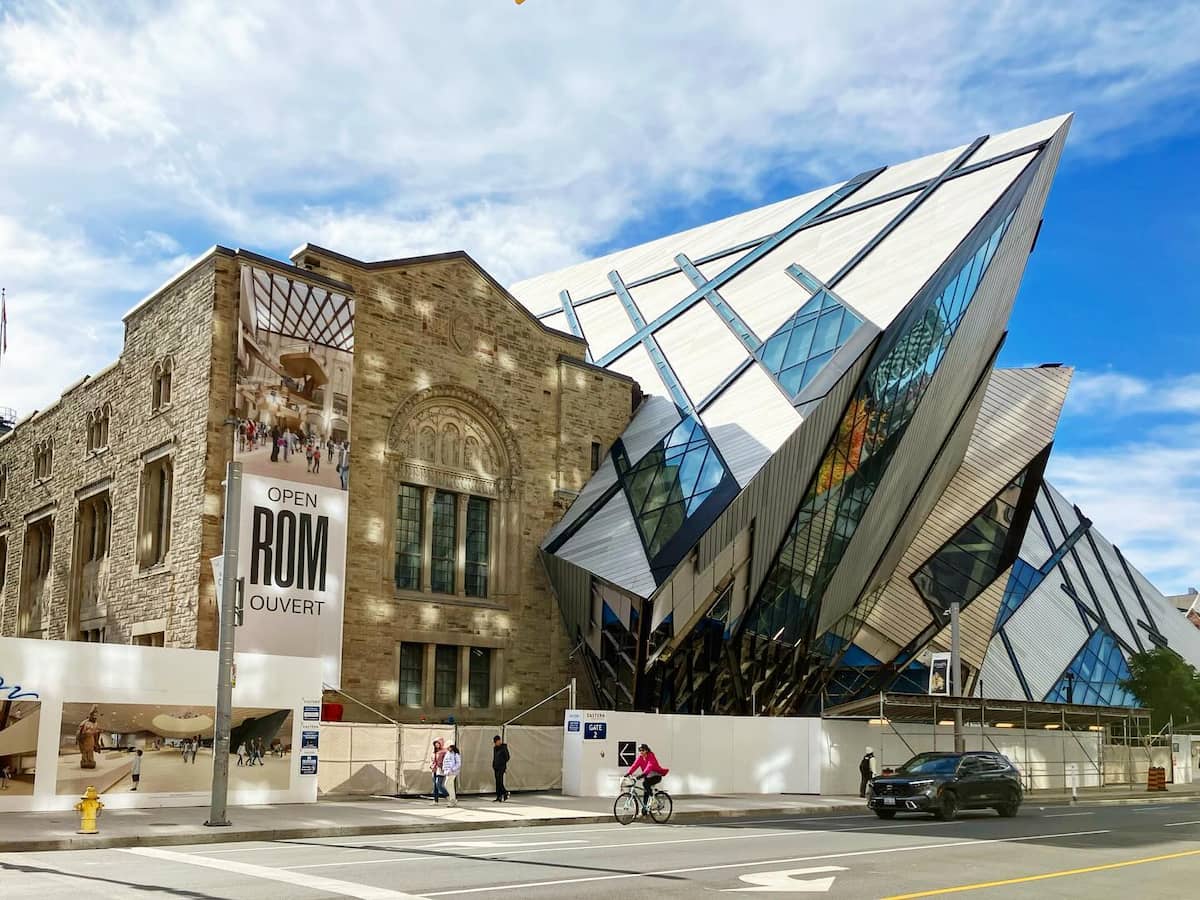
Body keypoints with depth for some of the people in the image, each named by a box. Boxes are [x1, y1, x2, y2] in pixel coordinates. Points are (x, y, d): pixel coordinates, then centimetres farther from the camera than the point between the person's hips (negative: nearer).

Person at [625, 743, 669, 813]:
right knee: (646, 791, 1)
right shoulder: (640, 758, -1)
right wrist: (628, 773, -30)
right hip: (648, 776, 7)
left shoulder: (651, 756, -19)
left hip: (656, 776, -7)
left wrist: (643, 774, -50)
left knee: (645, 783, -30)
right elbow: (635, 765, -13)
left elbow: (650, 766, -35)